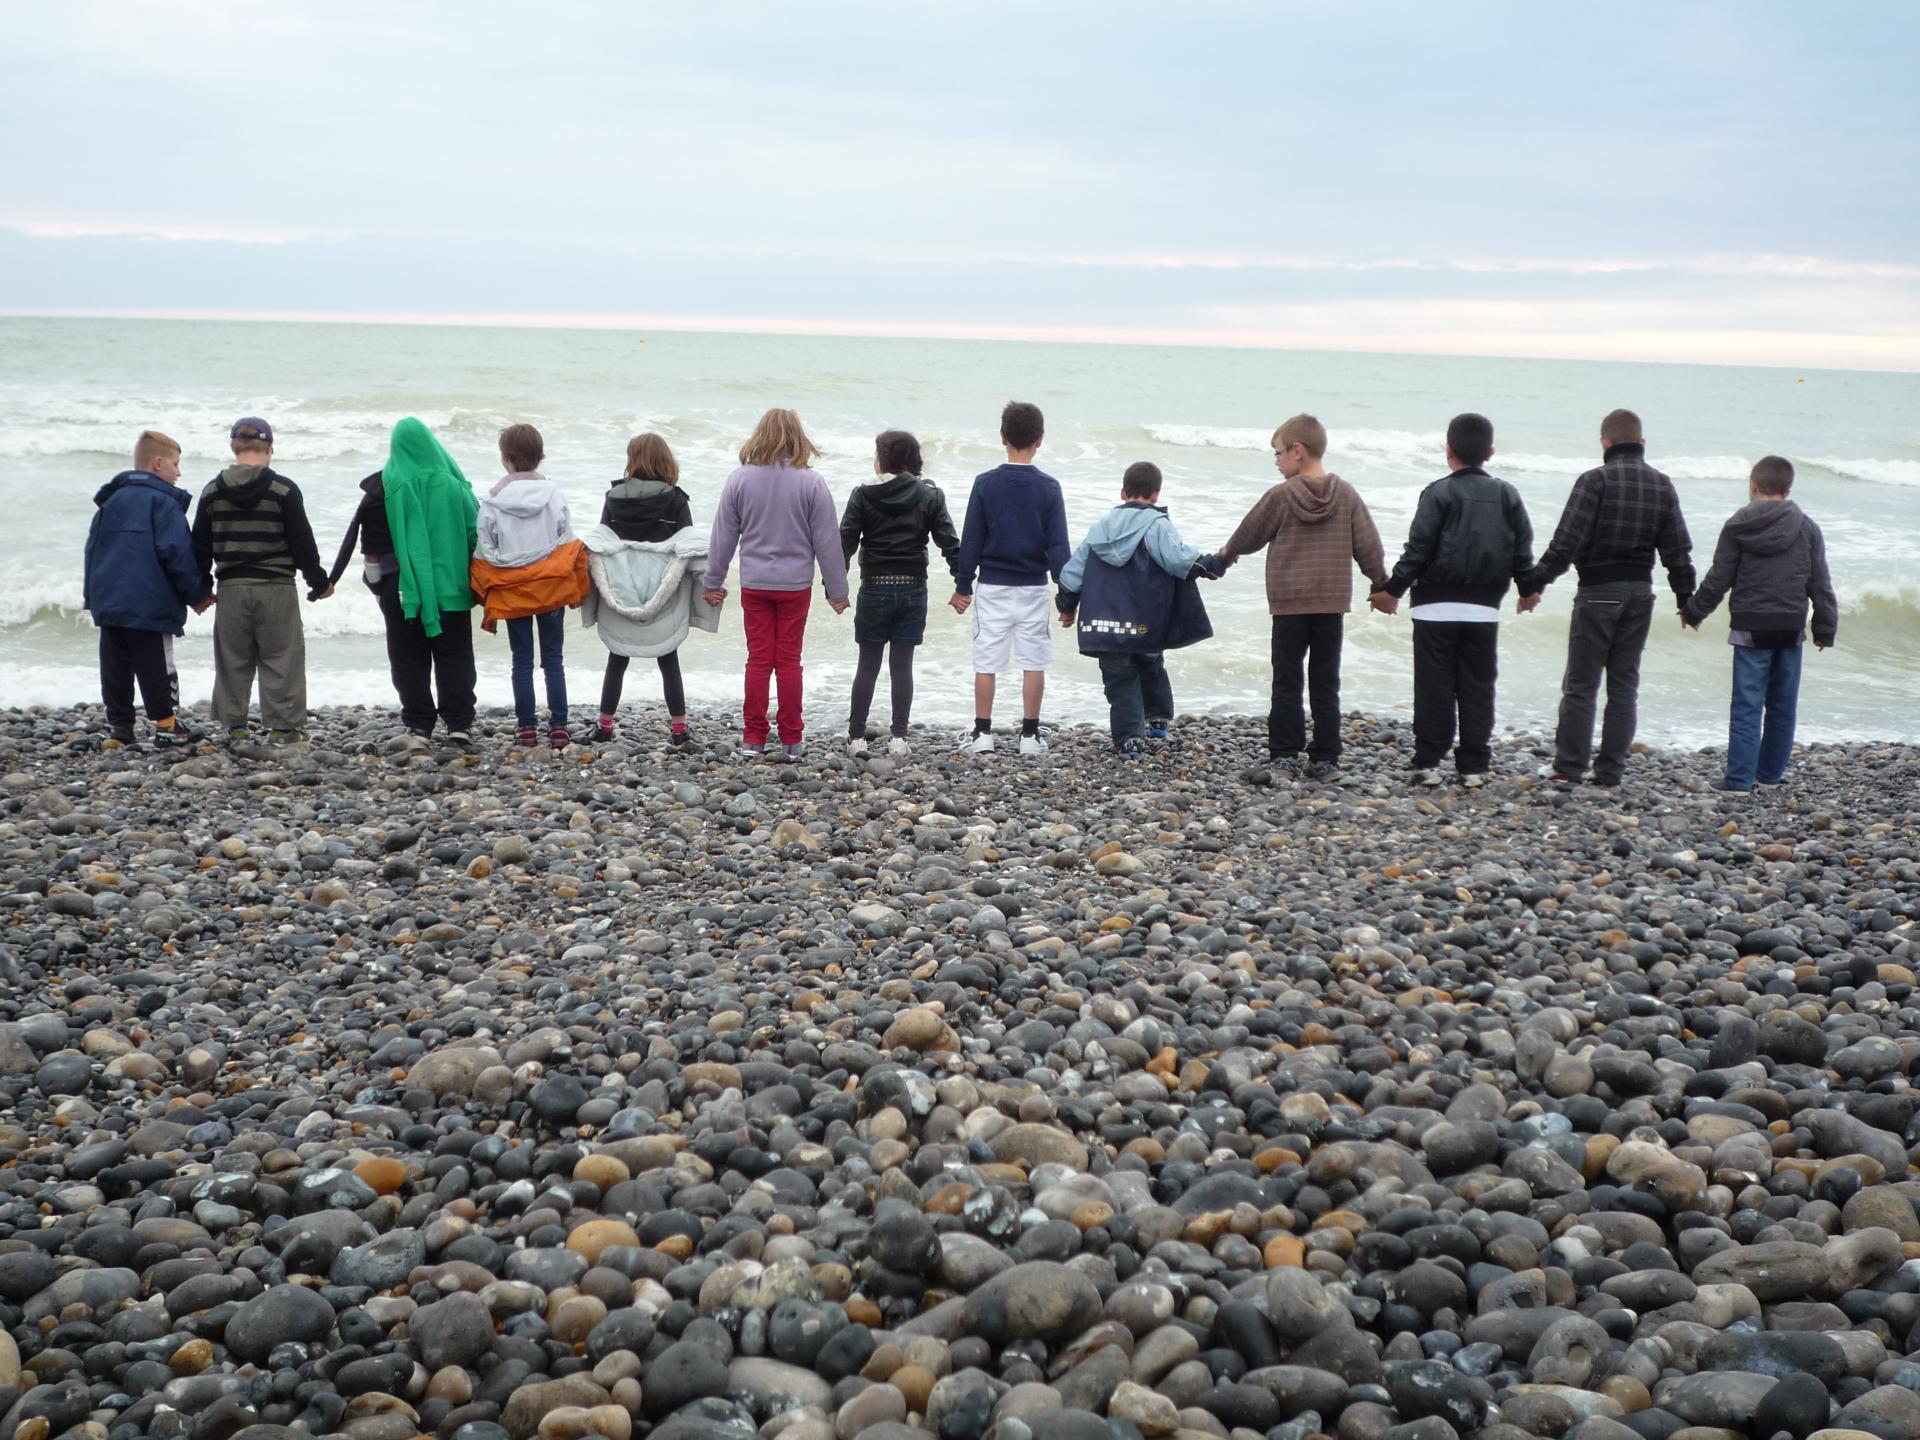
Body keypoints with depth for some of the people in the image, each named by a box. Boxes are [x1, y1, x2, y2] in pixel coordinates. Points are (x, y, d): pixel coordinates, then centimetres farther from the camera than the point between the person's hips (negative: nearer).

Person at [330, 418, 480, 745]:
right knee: (455, 655, 7)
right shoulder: (451, 483, -4)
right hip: (450, 583, 1)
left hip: (402, 586, 0)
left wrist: (376, 583, 9)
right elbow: (475, 529, -1)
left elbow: (370, 546, 0)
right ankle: (459, 724, 1)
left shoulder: (383, 488, -3)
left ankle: (420, 725, 7)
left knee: (410, 657, 8)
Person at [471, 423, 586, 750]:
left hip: (511, 590, -1)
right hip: (552, 587, 1)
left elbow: (484, 549, -4)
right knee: (553, 658, 7)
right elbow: (568, 541, 0)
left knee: (522, 659, 8)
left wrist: (490, 594, 6)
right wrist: (572, 589, 9)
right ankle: (558, 727, 4)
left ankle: (527, 728, 8)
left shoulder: (493, 500, -8)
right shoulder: (554, 494, -5)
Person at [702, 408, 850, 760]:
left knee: (758, 659, 7)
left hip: (755, 585, 1)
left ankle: (753, 738, 9)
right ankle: (791, 739, 11)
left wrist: (713, 582, 14)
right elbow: (827, 540, -3)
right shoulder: (811, 483, -8)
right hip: (795, 585, -1)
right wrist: (837, 589, 6)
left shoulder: (739, 480, -4)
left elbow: (722, 537, 3)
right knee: (789, 660, 6)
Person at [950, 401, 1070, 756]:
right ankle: (1030, 735, 10)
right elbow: (1058, 545, -3)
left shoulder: (985, 484, -4)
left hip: (991, 587, 0)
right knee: (1033, 663, 7)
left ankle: (983, 734, 8)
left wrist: (962, 586, 6)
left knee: (986, 662, 5)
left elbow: (970, 540, -1)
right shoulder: (1048, 487, -4)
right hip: (1033, 589, 0)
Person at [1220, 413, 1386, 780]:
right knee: (1325, 684, 7)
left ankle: (1284, 754, 2)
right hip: (1333, 602, 3)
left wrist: (1228, 553, 27)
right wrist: (1381, 584, 16)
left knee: (1287, 683, 5)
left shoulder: (1280, 496, -7)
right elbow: (1369, 546, 2)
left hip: (1289, 602, -3)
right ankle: (1325, 759, 7)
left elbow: (1250, 534, 6)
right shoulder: (1346, 494, 0)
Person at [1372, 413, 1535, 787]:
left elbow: (1418, 549, -10)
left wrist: (1393, 589, -1)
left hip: (1437, 606, -3)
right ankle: (1474, 767, 9)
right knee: (1478, 689, 8)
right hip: (1484, 609, 4)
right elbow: (1523, 550, 10)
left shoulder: (1440, 493, -7)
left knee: (1434, 688, 1)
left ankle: (1428, 762, 2)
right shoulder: (1507, 495, 6)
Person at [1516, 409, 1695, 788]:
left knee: (1581, 685, 1)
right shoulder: (1662, 486, 7)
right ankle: (1611, 771, 10)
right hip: (1640, 593, 5)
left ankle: (1569, 768, 0)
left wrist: (1533, 584, -8)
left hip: (1598, 592, -5)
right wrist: (1686, 599, 17)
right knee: (1625, 684, 9)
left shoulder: (1595, 481, -10)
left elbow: (1566, 543, -15)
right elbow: (1678, 550, 9)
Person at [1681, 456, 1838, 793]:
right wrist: (1826, 628, 15)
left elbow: (1718, 581, -1)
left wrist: (1693, 612, 14)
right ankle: (1771, 772, 20)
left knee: (1747, 705, -3)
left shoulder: (1737, 527, -3)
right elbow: (1820, 584, 7)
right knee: (1782, 705, 13)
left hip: (1751, 629, -3)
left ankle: (1739, 777, -5)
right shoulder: (1807, 529, 5)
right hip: (1792, 629, 3)